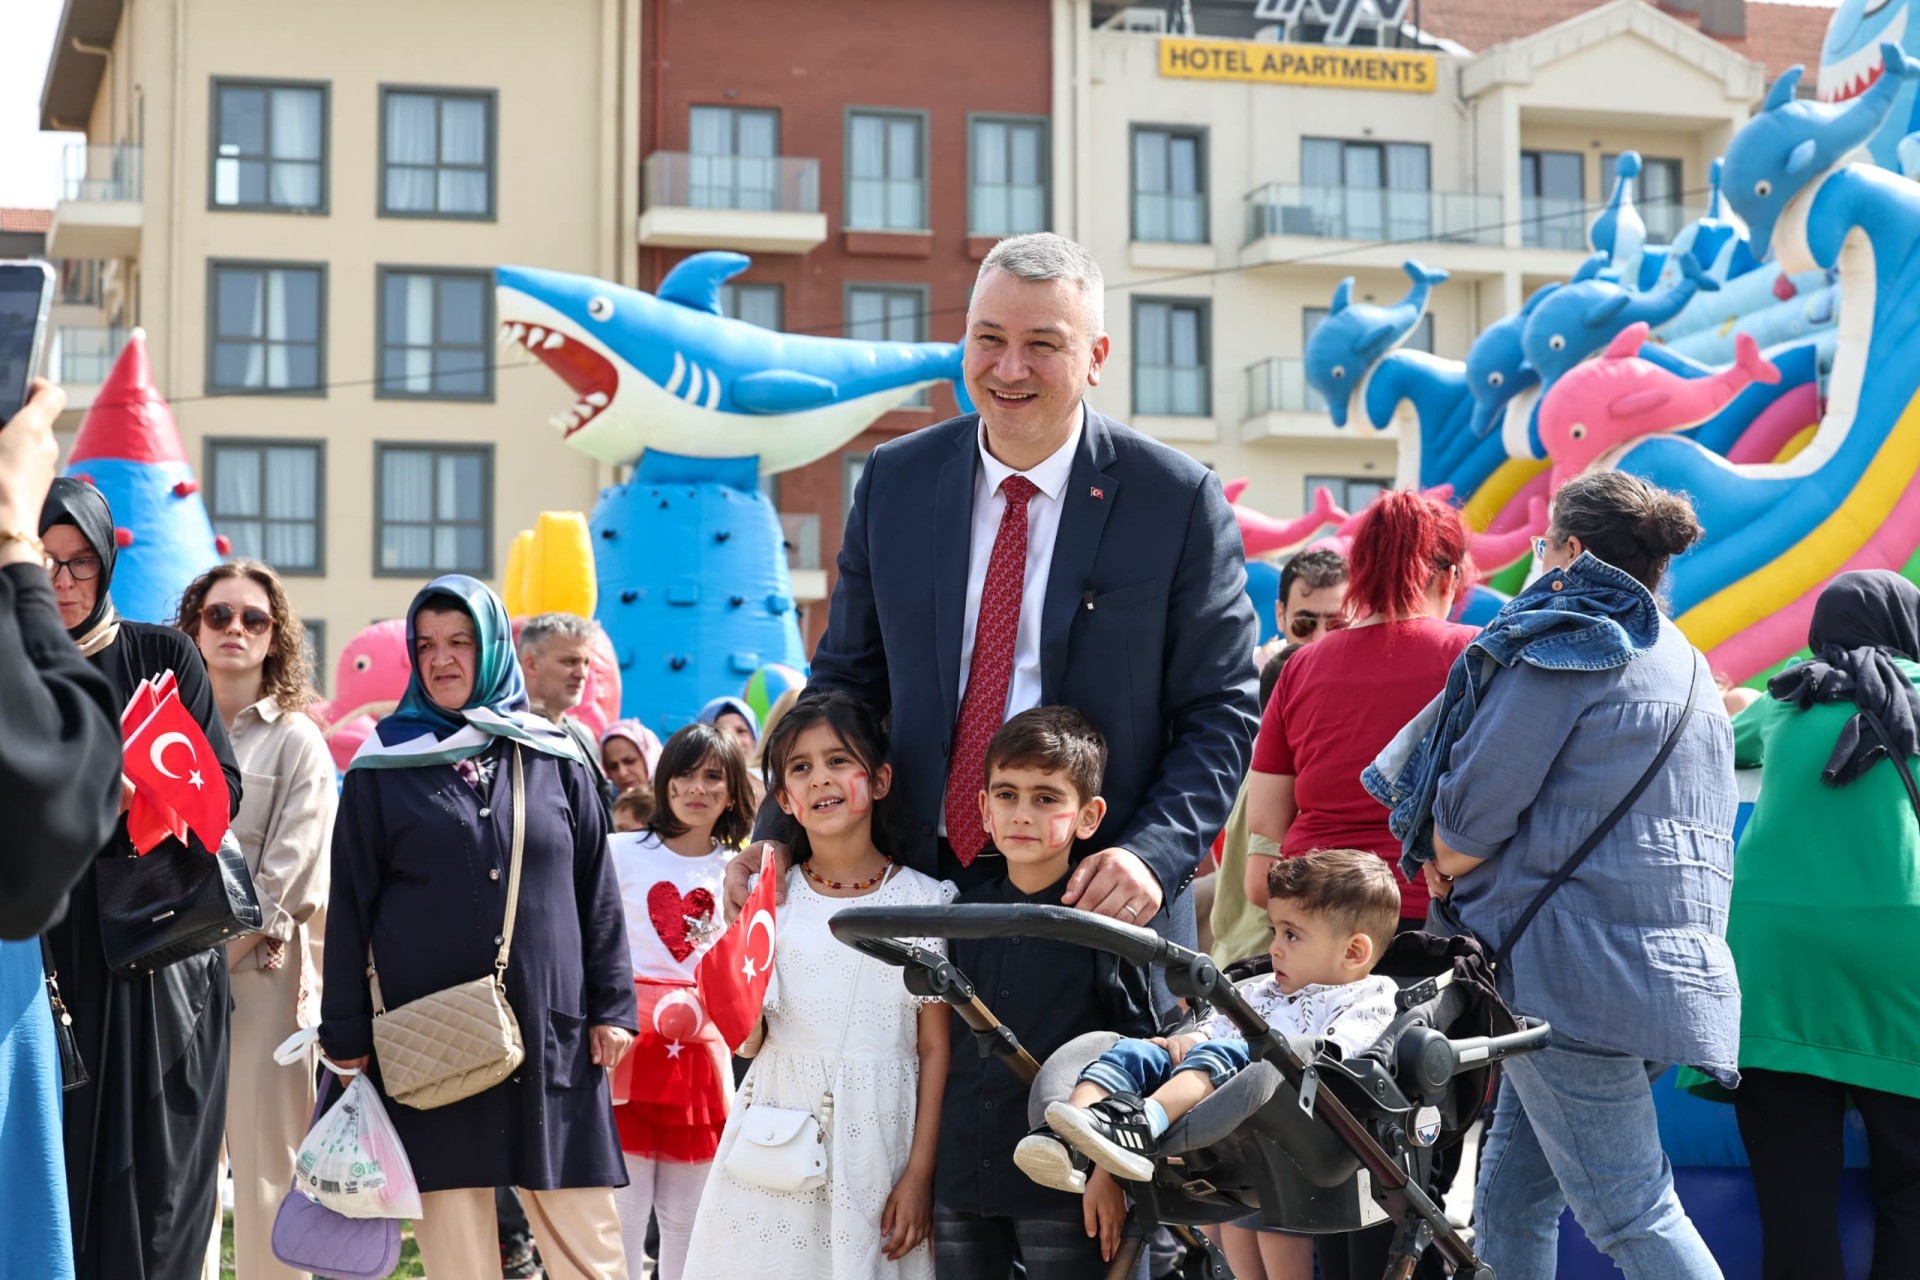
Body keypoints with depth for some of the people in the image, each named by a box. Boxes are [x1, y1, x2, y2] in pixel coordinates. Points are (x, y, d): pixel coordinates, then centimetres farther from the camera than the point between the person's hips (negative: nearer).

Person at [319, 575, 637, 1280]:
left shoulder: (554, 759, 9)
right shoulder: (381, 767, 6)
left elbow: (598, 895, 10)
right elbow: (349, 909, 6)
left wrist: (611, 1008, 4)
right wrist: (347, 1036, 1)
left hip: (551, 1036, 1)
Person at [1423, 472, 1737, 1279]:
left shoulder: (1567, 645, -6)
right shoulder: (1687, 667, 23)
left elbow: (1474, 811, -11)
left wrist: (1447, 870, 12)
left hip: (1579, 966, -9)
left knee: (1629, 1212, -9)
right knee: (1509, 1203, 11)